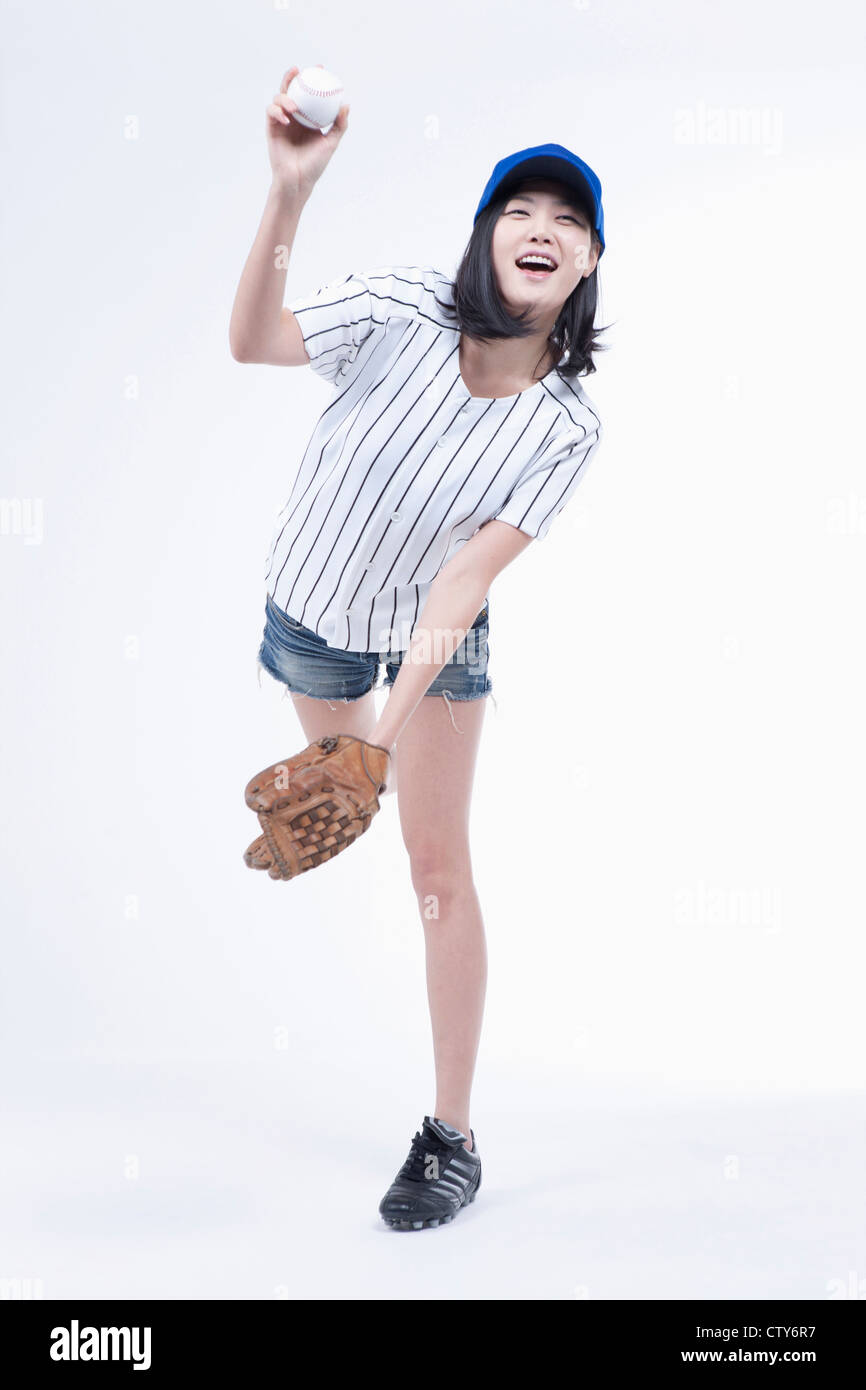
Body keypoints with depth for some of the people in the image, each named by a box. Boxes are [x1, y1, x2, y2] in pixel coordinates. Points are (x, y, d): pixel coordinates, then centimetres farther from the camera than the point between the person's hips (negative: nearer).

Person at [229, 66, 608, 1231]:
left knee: (440, 865, -6)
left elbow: (470, 572, -28)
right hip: (313, 608, 1)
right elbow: (253, 343, -36)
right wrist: (291, 194, -50)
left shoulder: (568, 426, -22)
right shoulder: (401, 313, -22)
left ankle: (453, 1139, 4)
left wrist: (398, 717, -41)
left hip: (436, 637, -1)